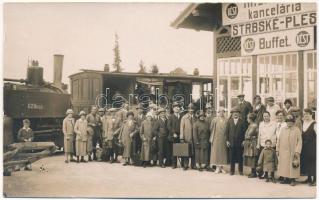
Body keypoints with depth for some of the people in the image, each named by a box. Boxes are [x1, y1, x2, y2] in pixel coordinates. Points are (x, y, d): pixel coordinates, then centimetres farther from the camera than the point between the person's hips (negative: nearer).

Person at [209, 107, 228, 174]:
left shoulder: (226, 120, 1)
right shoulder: (215, 120, -1)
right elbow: (211, 129, -1)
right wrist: (212, 138, -5)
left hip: (223, 139, 1)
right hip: (216, 138, -1)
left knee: (223, 152, 5)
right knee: (216, 151, 0)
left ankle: (221, 167, 14)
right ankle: (217, 167, 6)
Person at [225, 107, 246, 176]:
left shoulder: (242, 121, 2)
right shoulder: (229, 121, 7)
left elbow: (244, 131, 0)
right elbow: (227, 131, 6)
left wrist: (243, 141, -5)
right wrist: (227, 140, 0)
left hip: (240, 142, -1)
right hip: (231, 142, 1)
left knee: (240, 157, 4)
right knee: (232, 157, 4)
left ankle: (240, 170, 12)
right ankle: (232, 170, 11)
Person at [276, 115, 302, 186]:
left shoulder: (297, 130, 0)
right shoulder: (283, 129, 11)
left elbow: (299, 141, -4)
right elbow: (279, 140, 13)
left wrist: (297, 152, -12)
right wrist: (277, 150, 7)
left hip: (292, 152, -3)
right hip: (283, 152, 3)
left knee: (292, 166, -3)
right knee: (284, 165, 4)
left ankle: (293, 179, 2)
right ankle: (285, 178, 11)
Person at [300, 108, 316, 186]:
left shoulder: (314, 124, -12)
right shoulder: (303, 123, 8)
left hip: (312, 147, -7)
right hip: (305, 147, 7)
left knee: (312, 162, -3)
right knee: (305, 162, 10)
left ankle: (314, 180, 4)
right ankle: (309, 178, 21)